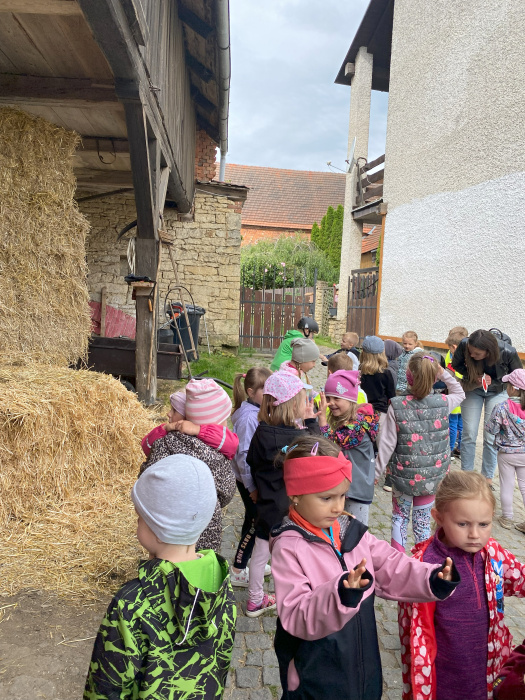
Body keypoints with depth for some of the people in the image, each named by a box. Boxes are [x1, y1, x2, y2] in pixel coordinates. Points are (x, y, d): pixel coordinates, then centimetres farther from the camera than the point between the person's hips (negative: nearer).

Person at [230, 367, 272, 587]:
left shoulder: (260, 411, 2)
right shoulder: (248, 417, -25)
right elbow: (243, 454, -24)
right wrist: (252, 487, -19)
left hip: (258, 477, 8)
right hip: (248, 480, -8)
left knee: (252, 521, 20)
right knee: (255, 523, 3)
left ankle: (248, 561, 37)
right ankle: (237, 572, 17)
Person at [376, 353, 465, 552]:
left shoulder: (397, 406, -17)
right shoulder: (443, 403, -10)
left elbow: (387, 444, -13)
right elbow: (459, 393, 15)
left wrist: (376, 473, -2)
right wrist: (445, 374, 3)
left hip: (403, 476, -2)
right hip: (432, 476, 2)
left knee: (400, 517, 18)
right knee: (423, 521, 17)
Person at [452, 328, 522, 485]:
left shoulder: (508, 353, -31)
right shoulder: (464, 345, -30)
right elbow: (456, 364, -9)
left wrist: (493, 382, -22)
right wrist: (475, 377, -24)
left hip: (497, 392, -1)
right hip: (472, 389, 1)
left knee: (491, 437, -1)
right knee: (469, 434, 1)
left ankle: (487, 477, 16)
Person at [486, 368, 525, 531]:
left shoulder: (501, 408, -21)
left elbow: (492, 430, -15)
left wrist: (488, 424, 4)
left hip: (506, 453, -3)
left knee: (507, 486, 11)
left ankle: (507, 518, 25)